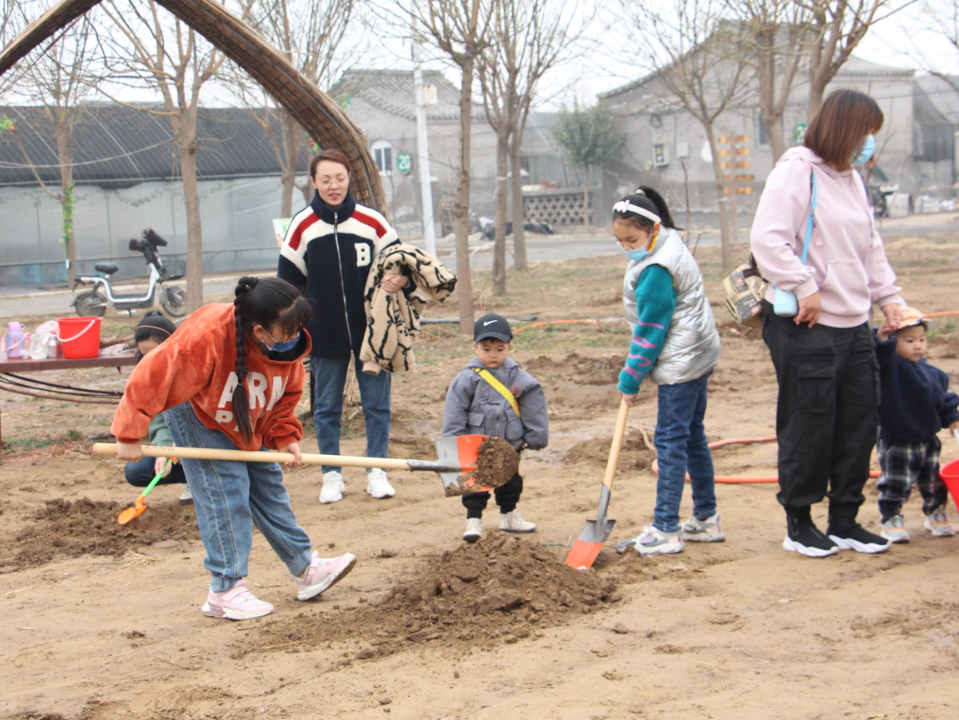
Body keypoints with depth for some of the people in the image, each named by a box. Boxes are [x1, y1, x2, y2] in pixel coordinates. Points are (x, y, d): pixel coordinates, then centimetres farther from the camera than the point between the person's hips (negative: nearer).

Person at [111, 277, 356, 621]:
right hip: (198, 416, -6)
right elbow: (152, 376, -34)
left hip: (248, 424, 6)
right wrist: (129, 435, -29)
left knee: (269, 486, 9)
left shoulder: (288, 345, -19)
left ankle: (307, 569, 18)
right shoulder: (206, 337, -40)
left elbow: (287, 393, 0)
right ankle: (225, 591, -5)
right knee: (225, 491, -13)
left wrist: (285, 437, -13)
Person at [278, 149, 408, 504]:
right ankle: (332, 475, 17)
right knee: (327, 408, 7)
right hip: (325, 337, 0)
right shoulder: (302, 226, -1)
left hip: (371, 331, 0)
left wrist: (402, 279, -19)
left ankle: (376, 472, 15)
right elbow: (288, 282, 4)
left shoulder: (372, 221, -2)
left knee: (377, 404, 4)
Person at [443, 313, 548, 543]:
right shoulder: (467, 380, -9)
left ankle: (509, 516, 35)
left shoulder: (519, 379, -3)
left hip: (509, 446, 3)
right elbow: (454, 415, -7)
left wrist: (535, 438, 2)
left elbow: (533, 409, 3)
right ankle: (473, 520, 8)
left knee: (510, 481, 18)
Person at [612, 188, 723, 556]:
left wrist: (630, 379, -10)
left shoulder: (656, 271, -22)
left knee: (671, 441, -8)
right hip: (697, 355, 11)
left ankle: (665, 530, -6)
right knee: (692, 436, 16)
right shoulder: (669, 243, 9)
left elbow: (651, 331, -18)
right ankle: (706, 519, 23)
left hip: (681, 363, -11)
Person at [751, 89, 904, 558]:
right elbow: (768, 238, -19)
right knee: (808, 427, -1)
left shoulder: (851, 180, 17)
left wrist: (888, 297, 15)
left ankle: (844, 521, 23)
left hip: (854, 325, 9)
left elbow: (871, 248, 25)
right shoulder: (796, 171, -10)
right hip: (806, 326, -8)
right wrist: (805, 287, -21)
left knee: (860, 423, 10)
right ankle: (799, 525, 13)